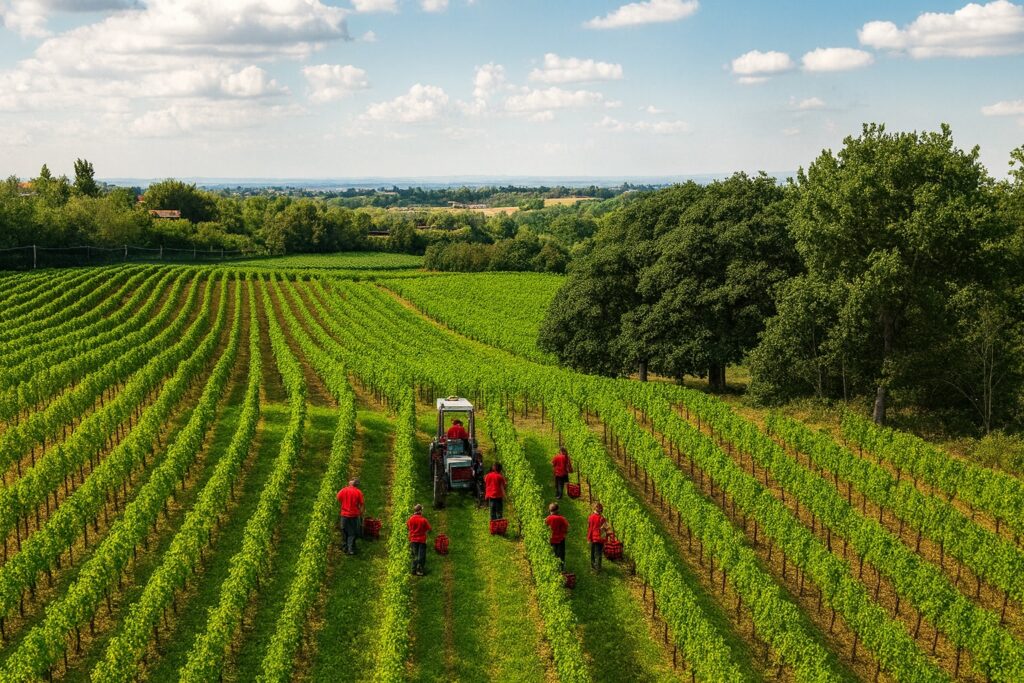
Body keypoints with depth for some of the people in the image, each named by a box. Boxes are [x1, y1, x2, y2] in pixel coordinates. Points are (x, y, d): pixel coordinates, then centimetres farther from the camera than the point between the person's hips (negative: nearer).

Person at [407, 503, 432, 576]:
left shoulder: (411, 519, -5)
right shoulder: (423, 520, -14)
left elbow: (408, 526, 11)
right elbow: (428, 528, -9)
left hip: (413, 540, 3)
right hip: (422, 540, -3)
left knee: (414, 555, 14)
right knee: (421, 556, 2)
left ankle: (414, 570, 14)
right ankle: (420, 570, -1)